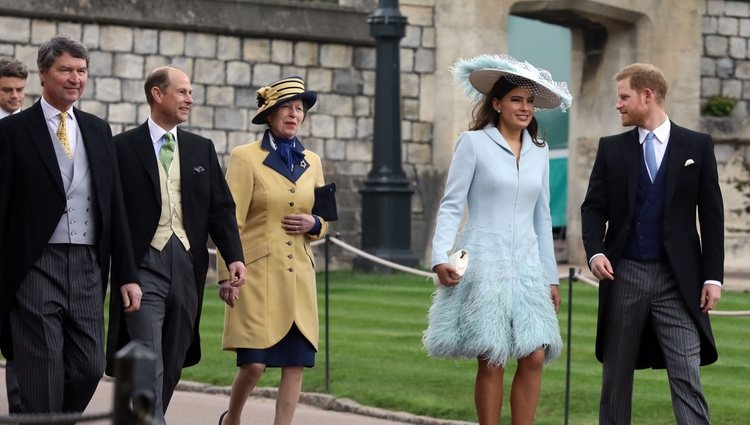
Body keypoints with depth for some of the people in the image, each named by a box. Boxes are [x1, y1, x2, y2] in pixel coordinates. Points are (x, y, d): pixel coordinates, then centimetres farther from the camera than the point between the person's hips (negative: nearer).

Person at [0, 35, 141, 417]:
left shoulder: (98, 131, 13)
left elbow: (114, 206, 13)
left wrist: (126, 274, 8)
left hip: (88, 267, 5)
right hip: (36, 268, -4)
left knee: (89, 368, 3)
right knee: (42, 381, -2)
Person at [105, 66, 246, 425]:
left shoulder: (201, 149, 13)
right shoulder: (124, 147, 0)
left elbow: (221, 208, 9)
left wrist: (234, 257, -5)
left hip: (187, 265, 5)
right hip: (143, 264, -5)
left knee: (173, 363, 10)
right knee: (149, 365, -12)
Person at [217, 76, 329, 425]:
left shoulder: (311, 162, 13)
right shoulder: (245, 157, -2)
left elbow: (323, 222, 22)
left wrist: (313, 224, -2)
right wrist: (226, 275, -12)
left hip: (299, 277, 5)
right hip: (257, 275, -5)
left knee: (295, 364, -2)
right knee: (254, 363, -8)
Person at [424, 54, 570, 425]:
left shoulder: (539, 151, 12)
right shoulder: (473, 143, -2)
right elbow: (451, 205, -4)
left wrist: (551, 276, 16)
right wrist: (440, 258, -16)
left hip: (525, 265, 5)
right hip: (484, 262, -4)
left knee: (534, 357, -5)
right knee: (491, 362, -5)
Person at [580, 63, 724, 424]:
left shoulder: (697, 146, 4)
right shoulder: (611, 149, 8)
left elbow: (711, 215, 3)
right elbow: (594, 207, 6)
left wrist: (713, 276, -2)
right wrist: (595, 251, -13)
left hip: (678, 278, -2)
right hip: (624, 274, 2)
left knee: (687, 377, -8)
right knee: (616, 377, 7)